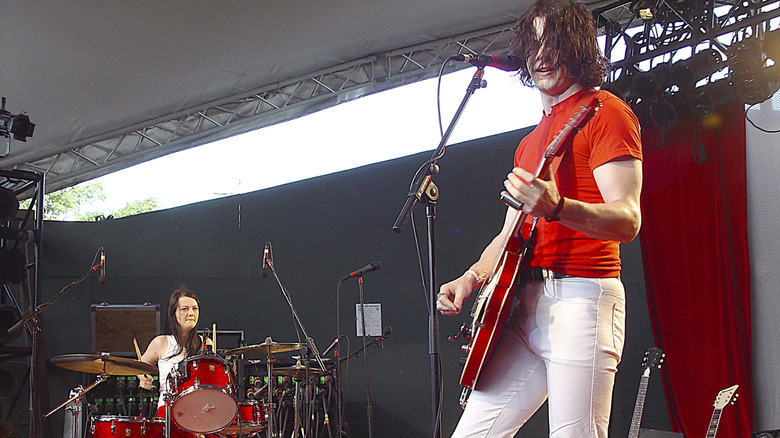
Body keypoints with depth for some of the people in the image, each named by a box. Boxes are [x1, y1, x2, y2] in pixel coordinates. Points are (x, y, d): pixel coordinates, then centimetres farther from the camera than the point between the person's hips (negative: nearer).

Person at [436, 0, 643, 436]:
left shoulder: (605, 112, -1)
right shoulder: (531, 141, 25)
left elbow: (627, 221, -14)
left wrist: (555, 207, -31)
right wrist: (472, 277, 9)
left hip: (581, 298, -8)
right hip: (521, 303, 8)